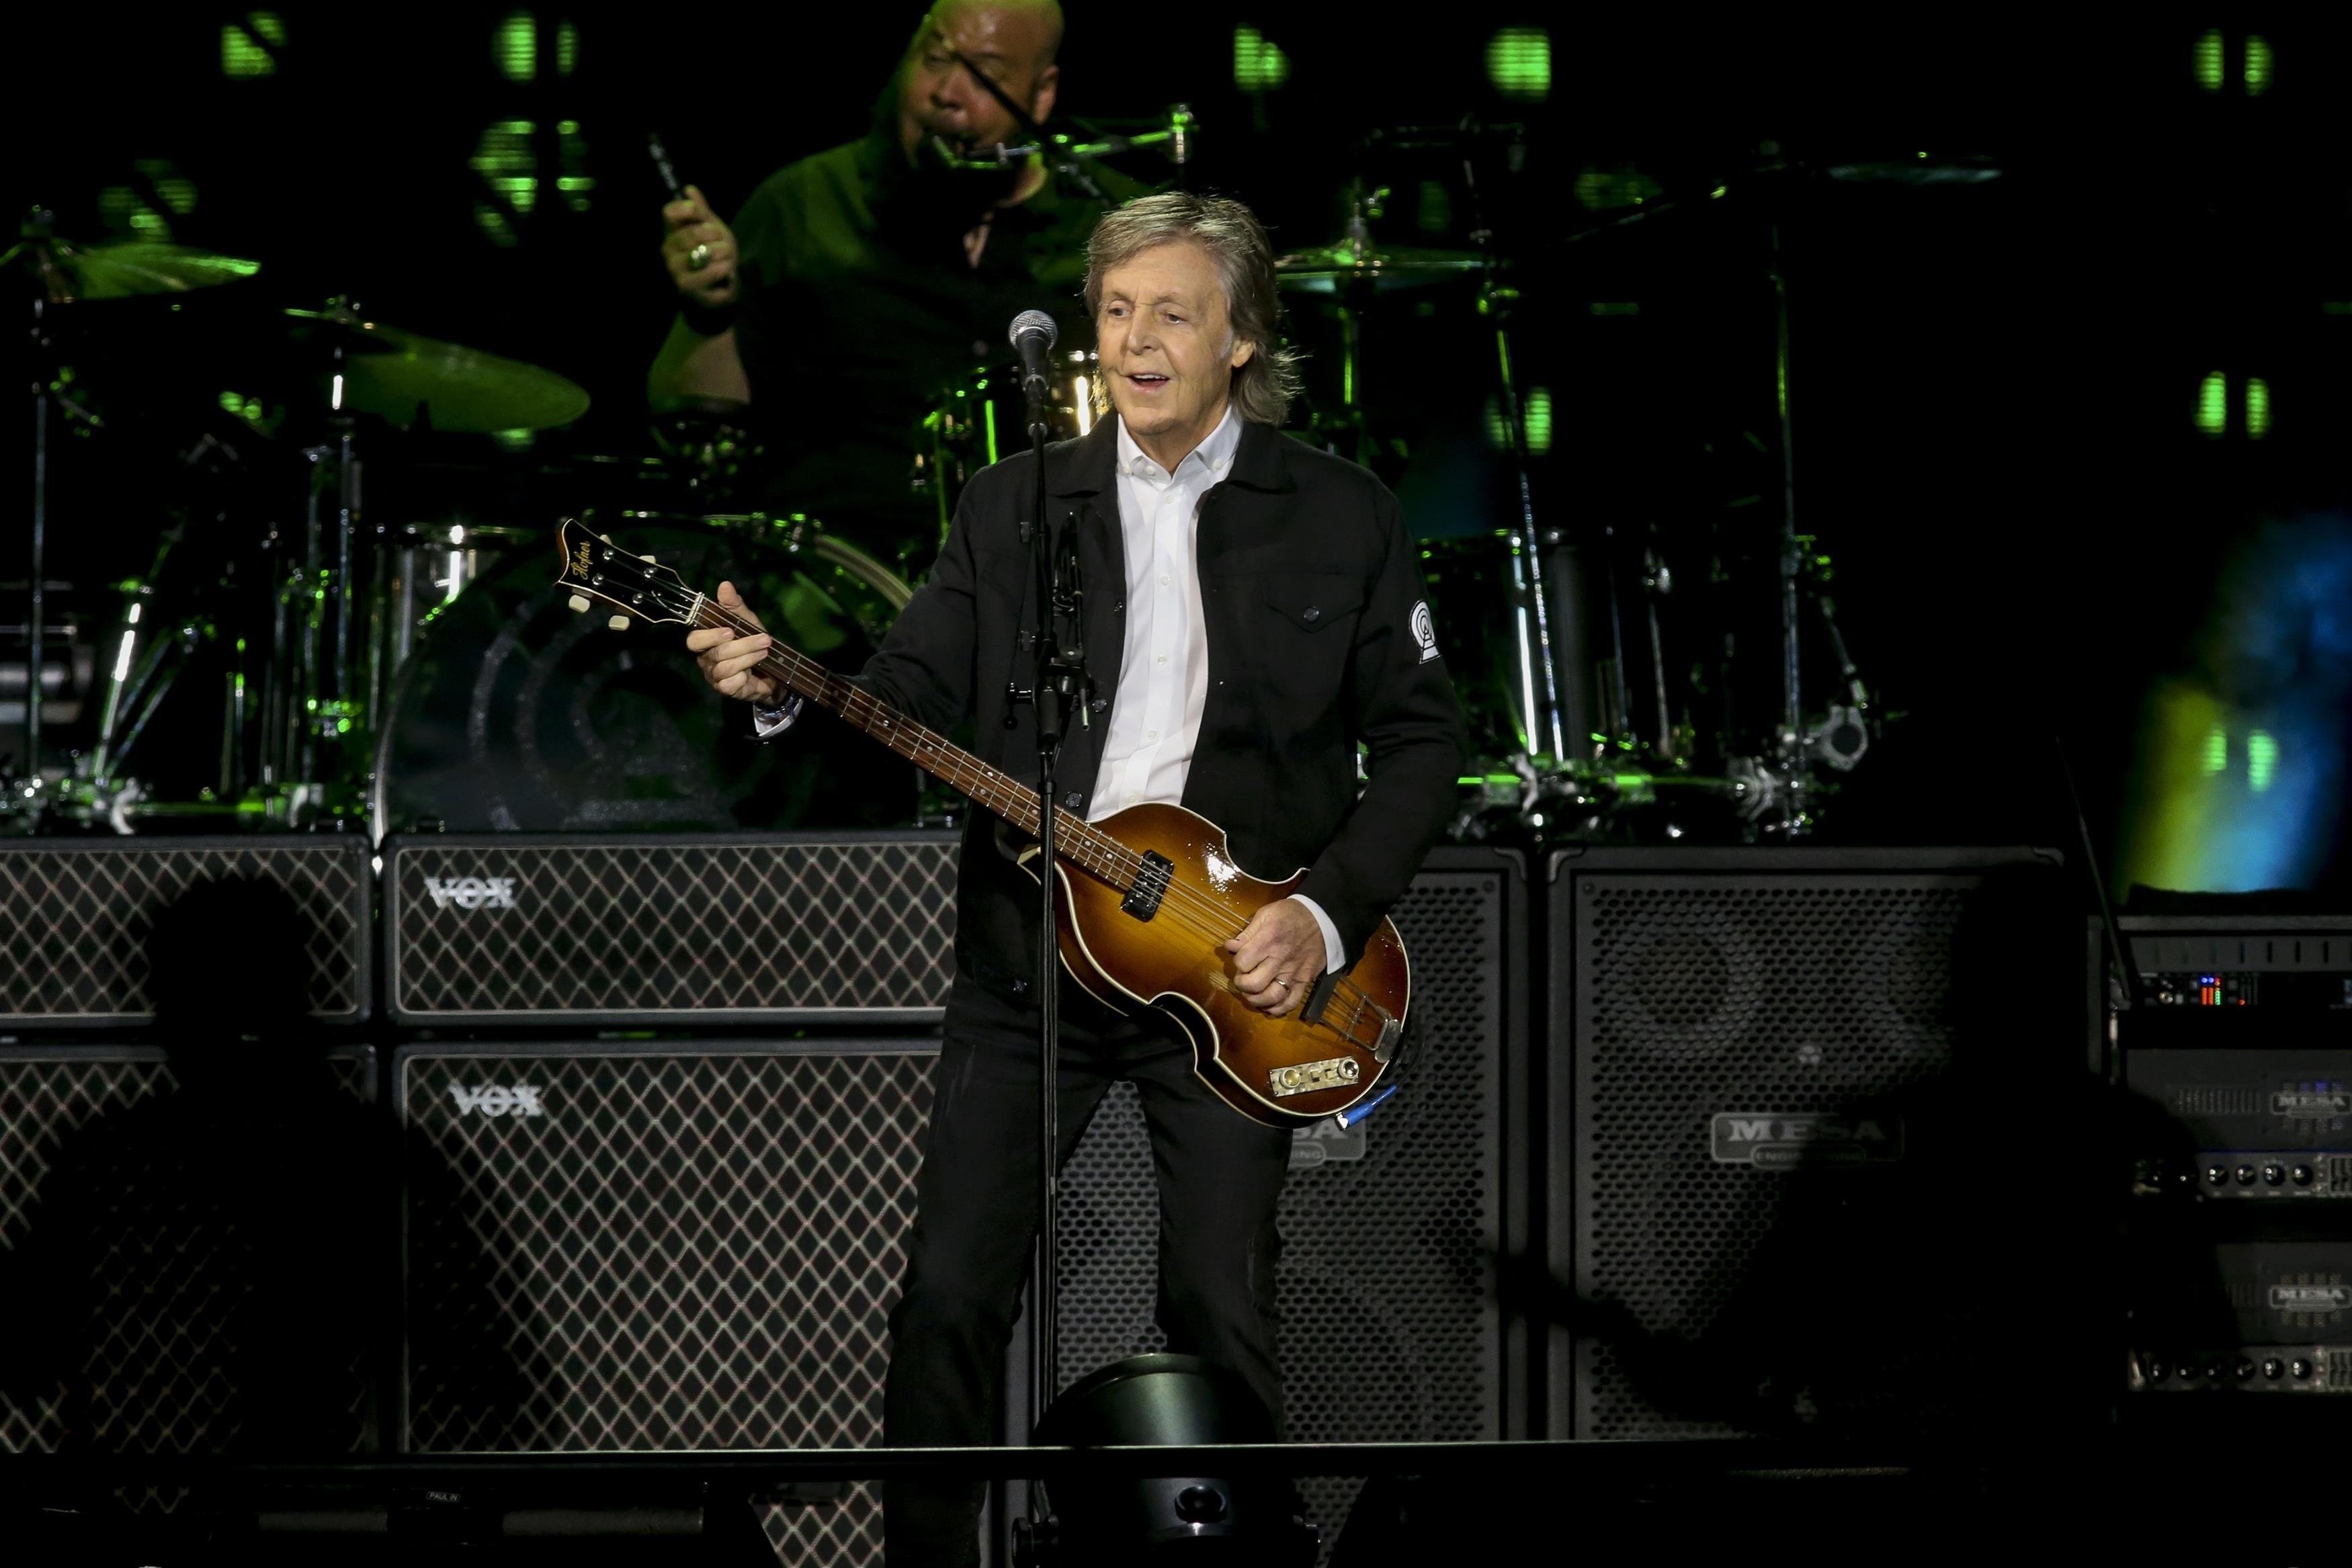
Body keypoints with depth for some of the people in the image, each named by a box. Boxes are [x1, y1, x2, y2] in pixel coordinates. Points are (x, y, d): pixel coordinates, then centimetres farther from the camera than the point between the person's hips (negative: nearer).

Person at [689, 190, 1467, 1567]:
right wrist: (786, 690, -18)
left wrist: (1329, 914, -9)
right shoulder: (1013, 508, 8)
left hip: (1234, 975, -2)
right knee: (951, 1296, -3)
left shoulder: (1343, 519, 1)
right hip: (1026, 960, 2)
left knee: (1222, 1315, -1)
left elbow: (1422, 742, 2)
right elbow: (920, 698, 2)